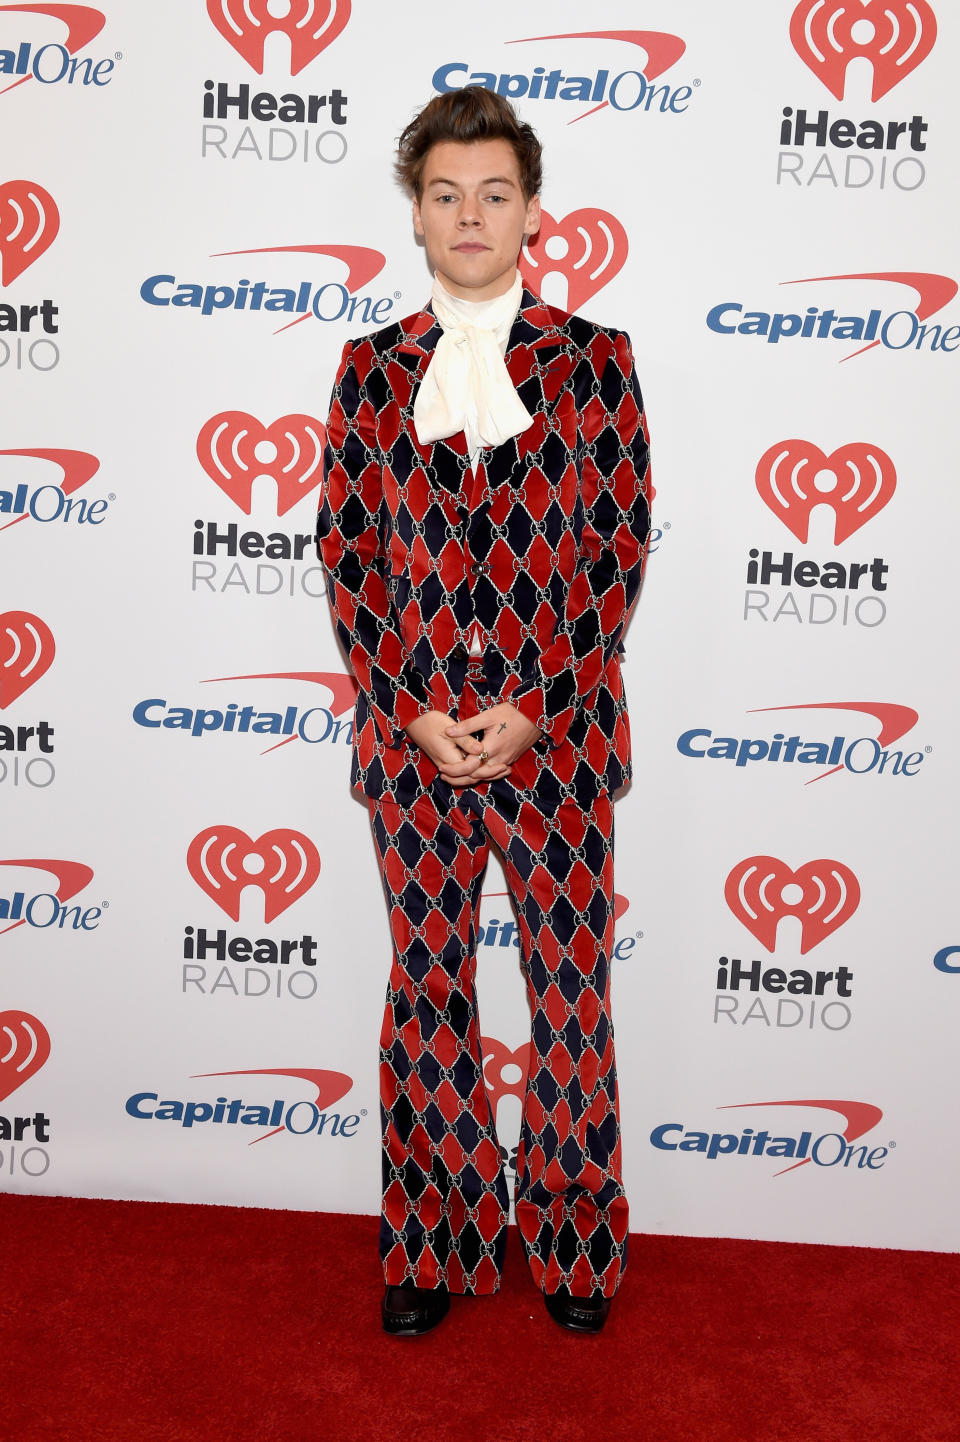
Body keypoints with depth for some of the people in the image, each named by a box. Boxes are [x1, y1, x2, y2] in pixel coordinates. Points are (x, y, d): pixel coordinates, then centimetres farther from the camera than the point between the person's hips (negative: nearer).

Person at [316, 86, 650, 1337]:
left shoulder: (595, 360, 1)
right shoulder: (371, 370, 5)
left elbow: (621, 548, -2)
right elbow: (346, 555, 3)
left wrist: (534, 710, -11)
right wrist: (413, 712, -7)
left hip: (559, 732, -1)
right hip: (411, 734, 2)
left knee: (572, 993, 8)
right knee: (427, 992, 11)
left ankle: (575, 1242, 26)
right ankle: (437, 1244, 27)